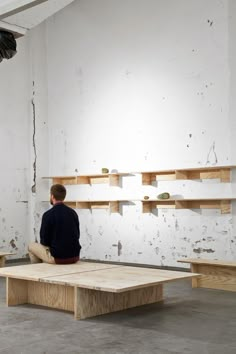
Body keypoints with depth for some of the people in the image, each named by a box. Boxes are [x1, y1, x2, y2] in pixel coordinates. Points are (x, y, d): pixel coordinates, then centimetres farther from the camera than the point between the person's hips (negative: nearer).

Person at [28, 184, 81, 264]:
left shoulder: (48, 215, -12)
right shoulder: (73, 213, 6)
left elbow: (44, 241, -7)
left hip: (57, 257, -6)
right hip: (75, 257, 6)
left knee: (31, 246, 21)